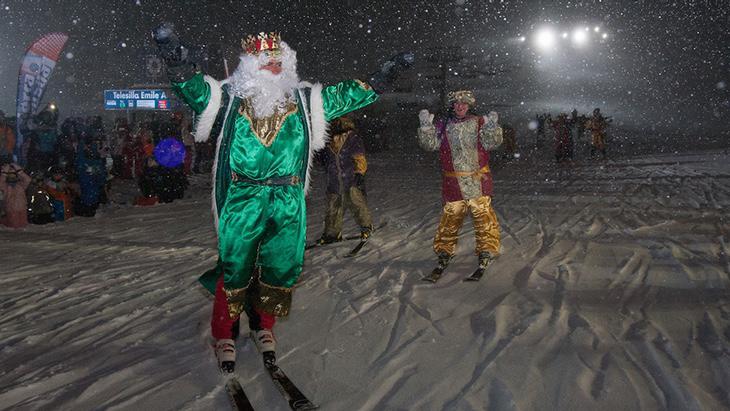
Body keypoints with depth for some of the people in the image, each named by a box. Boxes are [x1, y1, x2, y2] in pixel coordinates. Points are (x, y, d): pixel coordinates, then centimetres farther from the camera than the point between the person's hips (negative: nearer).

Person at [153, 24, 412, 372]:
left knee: (282, 269, 9)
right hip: (241, 201, -2)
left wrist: (381, 78, 12)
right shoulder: (228, 97, 2)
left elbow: (348, 94, 15)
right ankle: (224, 335, 25)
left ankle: (263, 326, 33)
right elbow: (192, 86, -10)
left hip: (289, 203, 3)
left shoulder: (304, 101, 9)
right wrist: (177, 62, -29)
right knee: (234, 270, 5)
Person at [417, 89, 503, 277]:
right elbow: (430, 144, -1)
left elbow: (491, 143, -6)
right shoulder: (443, 125, 8)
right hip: (453, 182, 1)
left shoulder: (479, 123, 4)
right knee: (450, 218, 7)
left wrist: (492, 127, -23)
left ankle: (487, 250, 11)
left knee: (483, 216, 0)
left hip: (478, 180, -1)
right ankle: (444, 251, 20)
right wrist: (426, 126, -15)